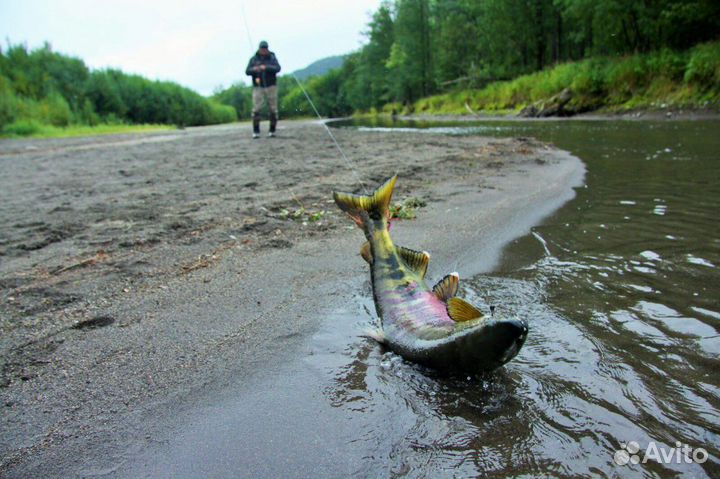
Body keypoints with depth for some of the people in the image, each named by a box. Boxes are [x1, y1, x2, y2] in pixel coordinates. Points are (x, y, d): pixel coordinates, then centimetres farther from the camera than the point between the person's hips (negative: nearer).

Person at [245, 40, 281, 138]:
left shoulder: (272, 58, 4)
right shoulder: (253, 59, 7)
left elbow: (277, 68, -12)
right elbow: (247, 71, 0)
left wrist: (266, 67, -27)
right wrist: (254, 69, -22)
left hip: (271, 86, 0)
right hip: (258, 87, 0)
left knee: (273, 109, 1)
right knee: (256, 109, -9)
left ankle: (272, 131, 11)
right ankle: (256, 131, -4)